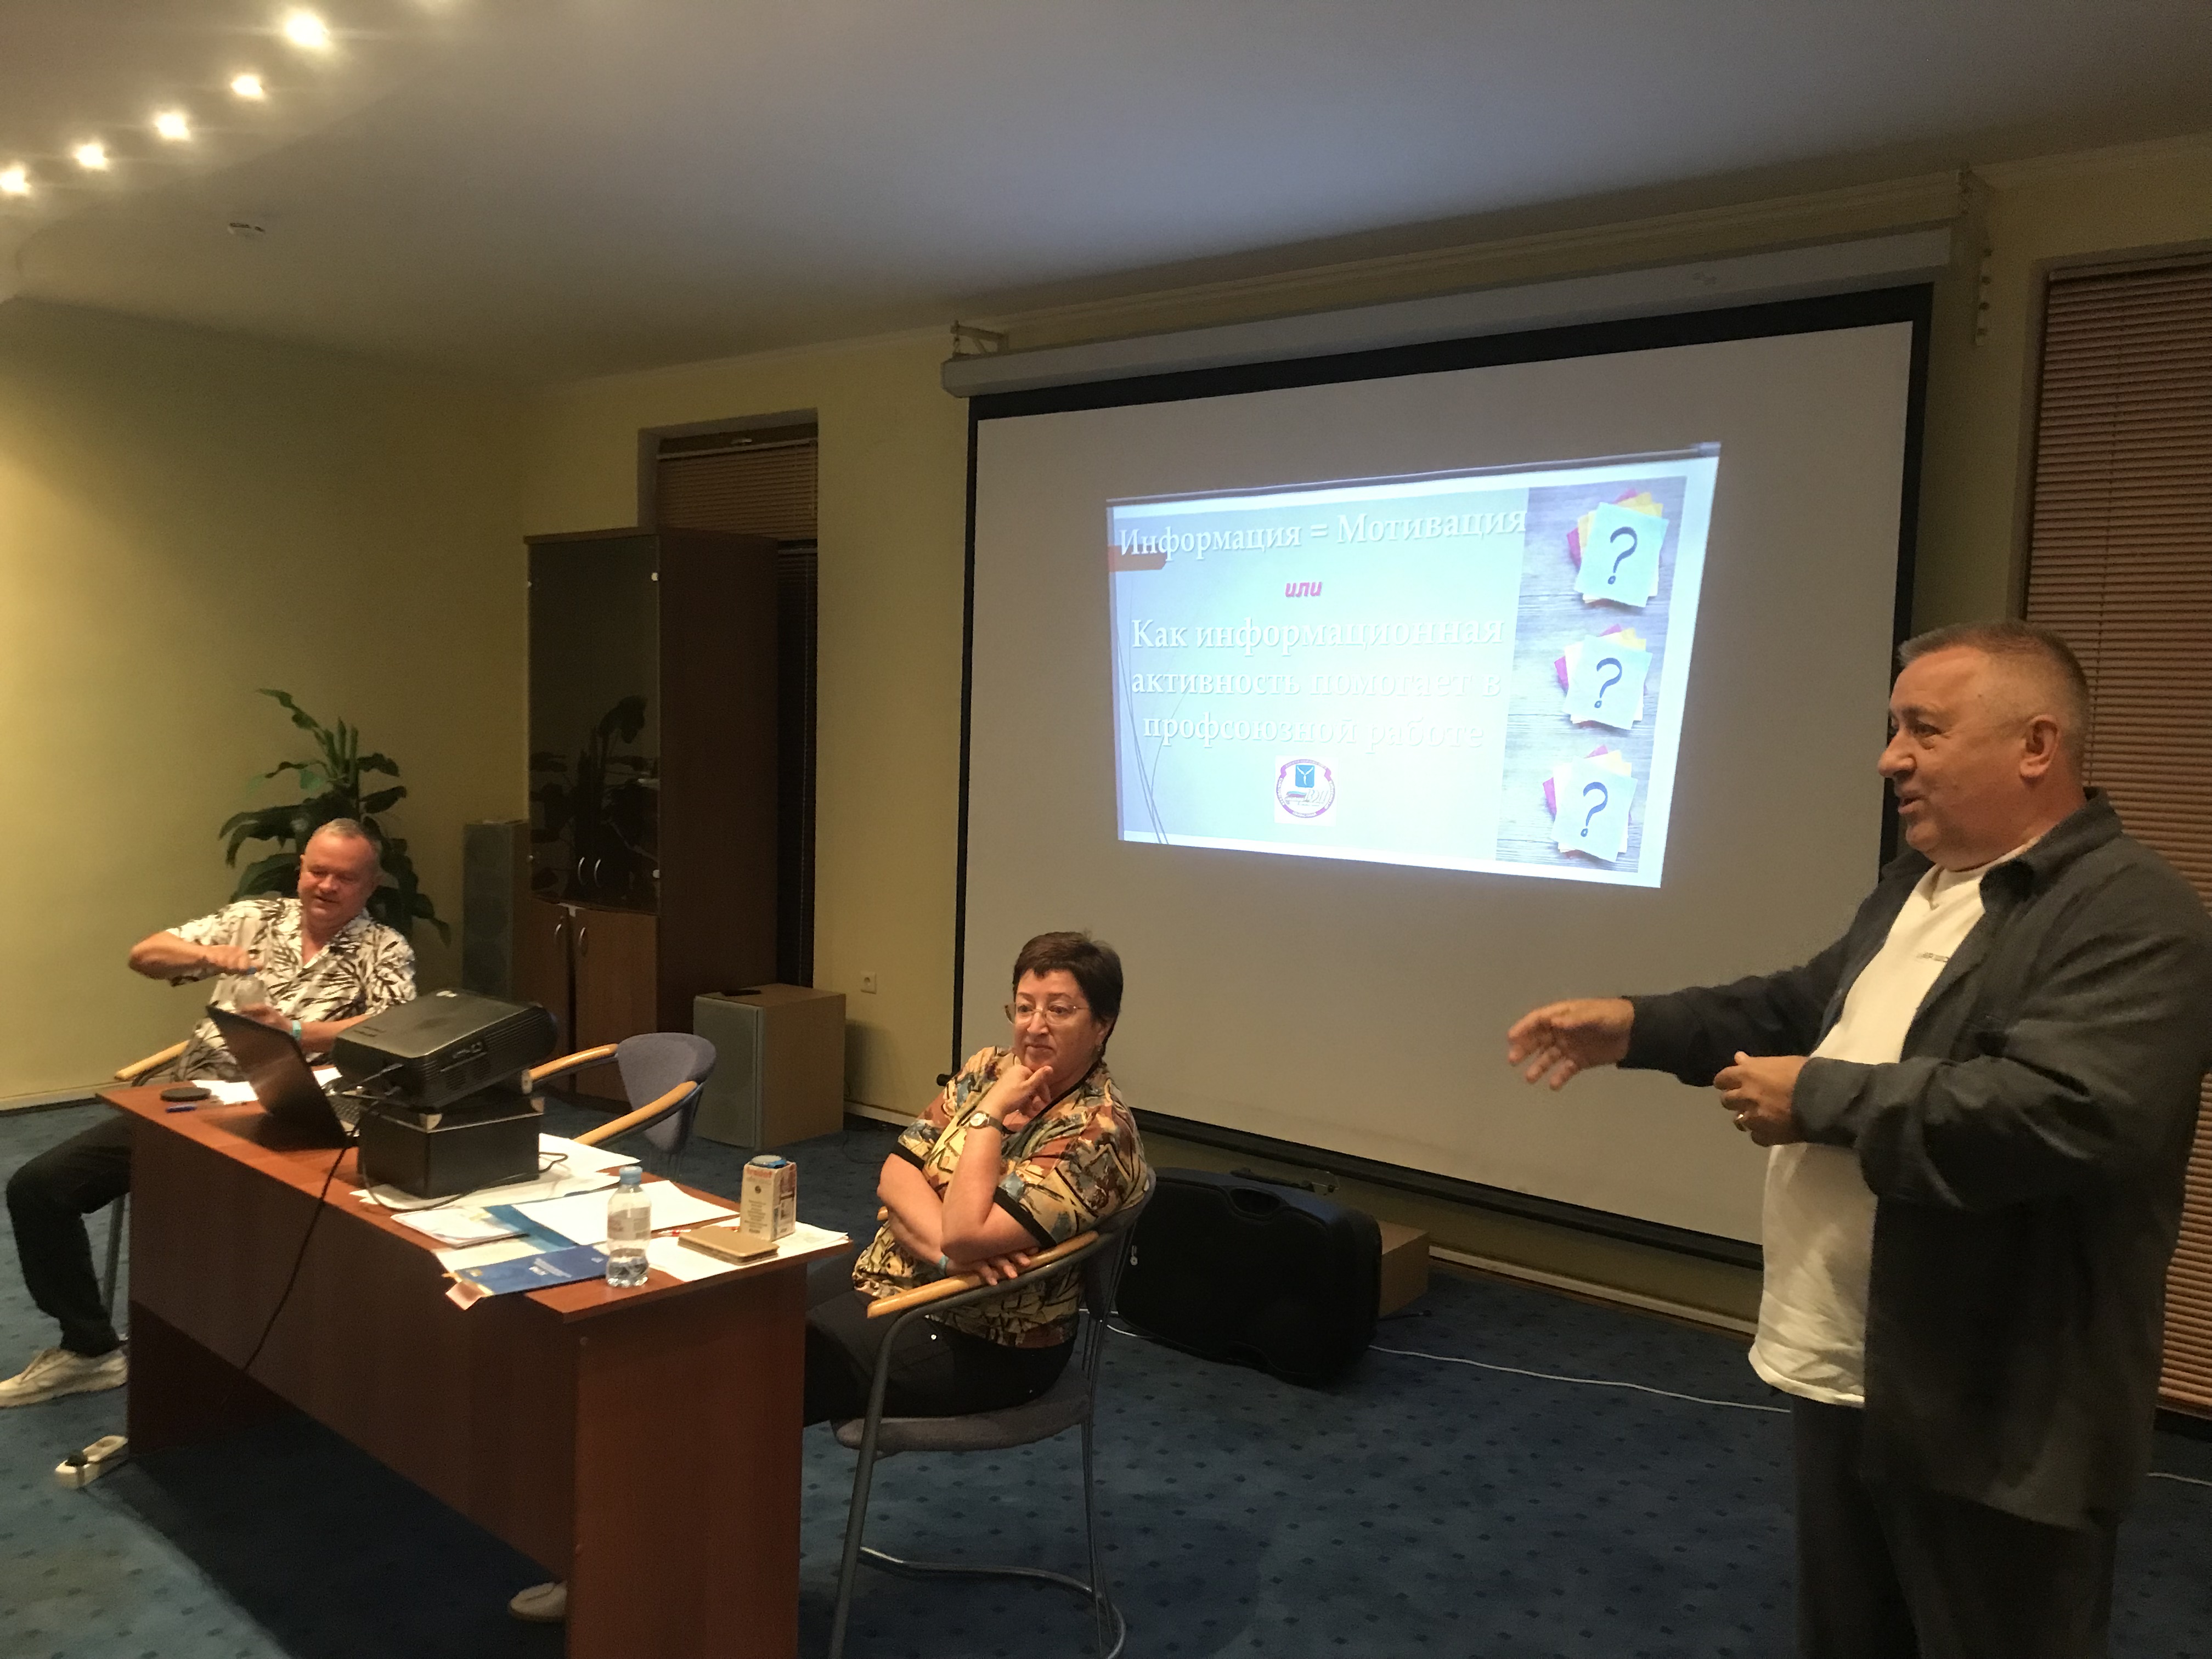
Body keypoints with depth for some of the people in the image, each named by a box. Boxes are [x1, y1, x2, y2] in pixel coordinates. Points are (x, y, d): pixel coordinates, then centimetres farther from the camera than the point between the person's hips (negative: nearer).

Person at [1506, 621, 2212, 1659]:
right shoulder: (1915, 885, 12)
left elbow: (2062, 1115, -32)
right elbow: (1807, 1007, 22)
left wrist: (1821, 1099, -22)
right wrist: (1639, 1027, 8)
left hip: (1992, 1419, -9)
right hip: (1844, 1371, 9)